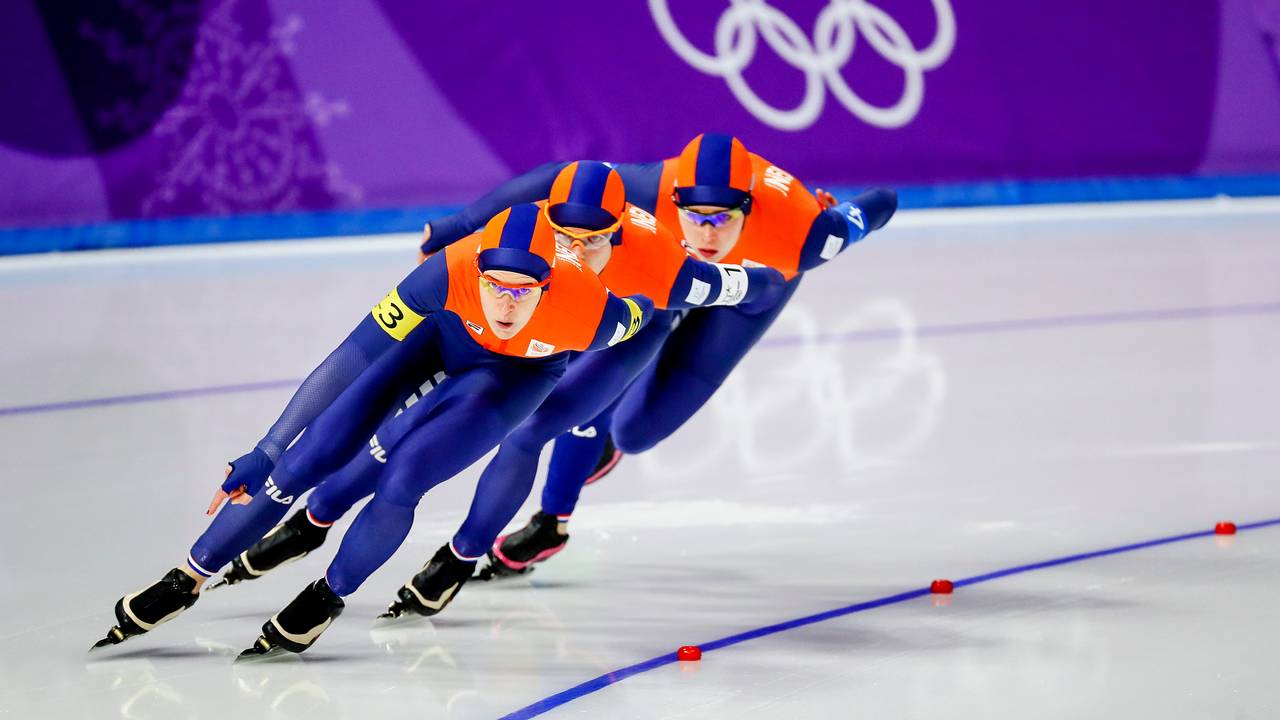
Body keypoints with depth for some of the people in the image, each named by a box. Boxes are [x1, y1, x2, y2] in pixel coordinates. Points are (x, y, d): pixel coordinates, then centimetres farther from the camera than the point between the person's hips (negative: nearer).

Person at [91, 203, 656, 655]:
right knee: (310, 458, -6)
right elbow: (352, 359, -34)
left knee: (402, 479, -20)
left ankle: (329, 597, 8)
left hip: (522, 369, -1)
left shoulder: (591, 314, -39)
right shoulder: (452, 273, -40)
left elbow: (641, 312, -13)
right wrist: (263, 454, -33)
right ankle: (188, 580, 11)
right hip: (443, 330, 1)